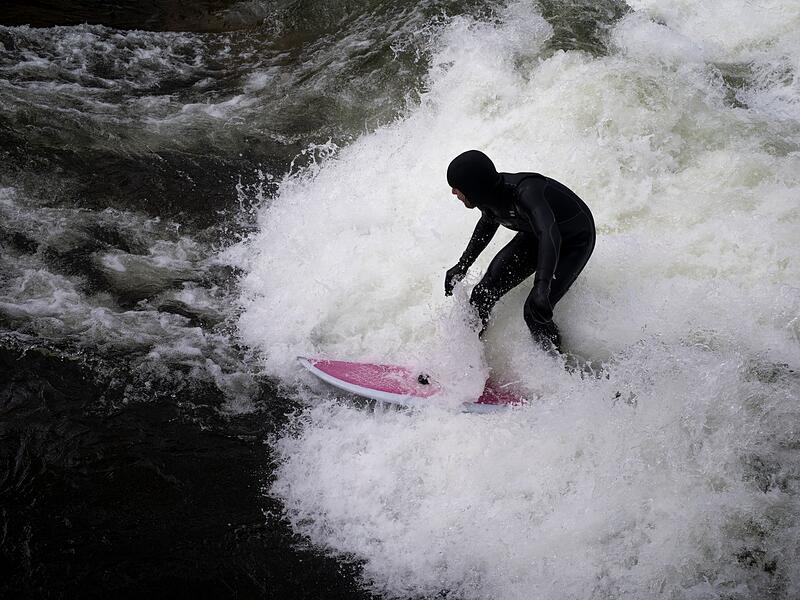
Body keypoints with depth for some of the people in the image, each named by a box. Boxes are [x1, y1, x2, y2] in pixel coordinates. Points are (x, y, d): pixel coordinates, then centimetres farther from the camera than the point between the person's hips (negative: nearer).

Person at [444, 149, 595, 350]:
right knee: (484, 294, -6)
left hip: (575, 241, -7)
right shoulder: (489, 193, -17)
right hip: (536, 235, 7)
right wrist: (462, 265, 9)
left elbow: (550, 235, -55)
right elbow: (488, 223, 7)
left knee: (535, 312, -19)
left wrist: (541, 287, -68)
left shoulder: (526, 192, -41)